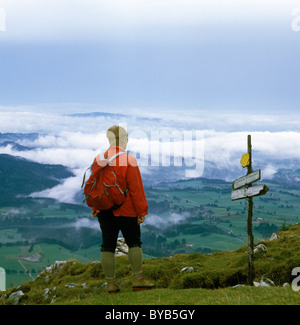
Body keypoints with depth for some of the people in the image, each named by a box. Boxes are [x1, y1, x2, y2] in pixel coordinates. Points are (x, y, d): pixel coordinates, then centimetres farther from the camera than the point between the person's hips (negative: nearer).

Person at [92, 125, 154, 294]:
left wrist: (95, 208, 21)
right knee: (134, 242, 9)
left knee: (108, 245, 7)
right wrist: (142, 211, -7)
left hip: (104, 211, 4)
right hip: (125, 210, -4)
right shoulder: (129, 161, -13)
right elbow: (136, 188, -13)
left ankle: (111, 283, 11)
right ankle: (138, 279, 8)